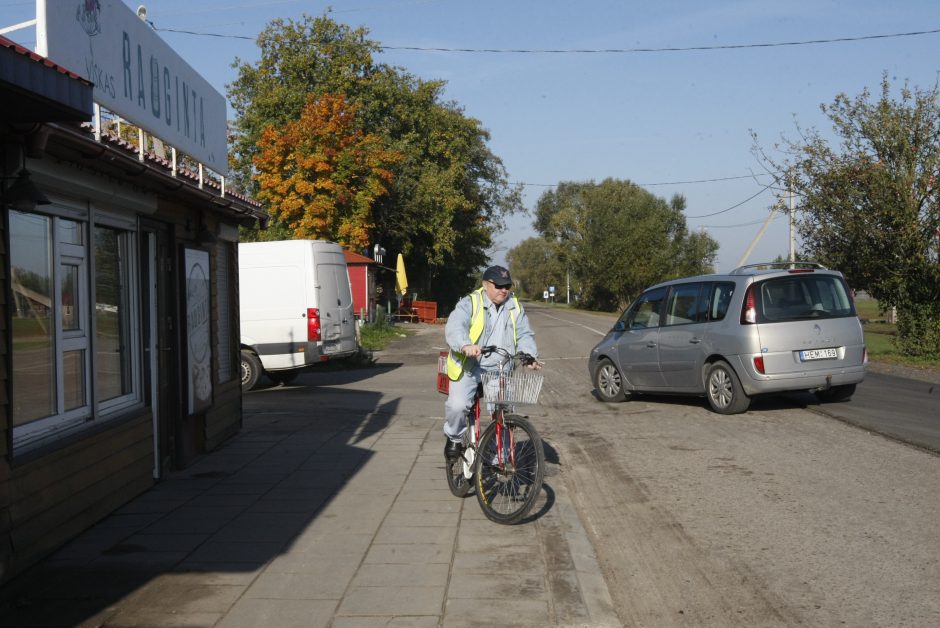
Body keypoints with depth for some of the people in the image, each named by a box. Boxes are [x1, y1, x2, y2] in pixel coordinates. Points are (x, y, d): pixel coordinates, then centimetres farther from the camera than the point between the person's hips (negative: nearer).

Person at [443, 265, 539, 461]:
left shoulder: (515, 307, 12)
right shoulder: (470, 304, -5)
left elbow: (525, 335, 8)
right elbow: (454, 327, -21)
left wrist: (530, 355, -14)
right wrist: (466, 345, -43)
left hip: (500, 370, 4)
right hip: (469, 368, -4)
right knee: (457, 405, -23)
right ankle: (454, 439, 8)